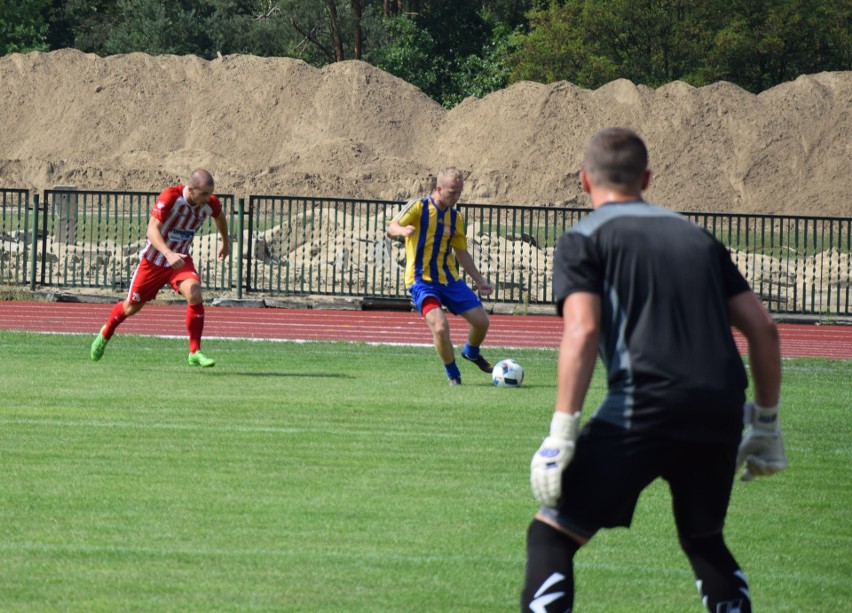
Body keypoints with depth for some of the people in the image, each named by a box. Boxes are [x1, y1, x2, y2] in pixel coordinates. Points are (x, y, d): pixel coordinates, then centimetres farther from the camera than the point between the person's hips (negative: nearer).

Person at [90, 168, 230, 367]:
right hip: (154, 259, -3)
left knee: (194, 294, -26)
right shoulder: (170, 197, -29)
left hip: (180, 259, 3)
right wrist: (168, 254, -53)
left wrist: (225, 242, 30)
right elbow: (152, 230, -37)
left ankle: (195, 352, -16)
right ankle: (105, 334, 44)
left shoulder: (210, 203, -12)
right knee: (132, 306, 12)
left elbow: (220, 217, 15)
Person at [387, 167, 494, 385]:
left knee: (481, 321, 3)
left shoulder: (455, 217, 10)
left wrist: (480, 281, 18)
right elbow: (391, 228, -20)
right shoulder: (418, 207, -8)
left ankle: (471, 352, 37)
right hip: (422, 281, -6)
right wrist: (403, 230, -44)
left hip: (449, 279, 6)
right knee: (440, 326, -25)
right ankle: (452, 374, -1)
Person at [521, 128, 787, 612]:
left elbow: (583, 332, -8)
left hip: (645, 406, -5)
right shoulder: (697, 237, 24)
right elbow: (762, 328, 18)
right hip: (722, 412, 5)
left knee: (551, 536, 3)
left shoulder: (584, 240, 8)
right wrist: (766, 423, 25)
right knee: (705, 541, 28)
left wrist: (561, 435, -11)